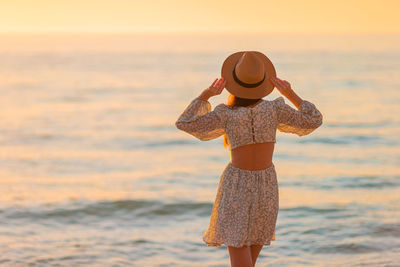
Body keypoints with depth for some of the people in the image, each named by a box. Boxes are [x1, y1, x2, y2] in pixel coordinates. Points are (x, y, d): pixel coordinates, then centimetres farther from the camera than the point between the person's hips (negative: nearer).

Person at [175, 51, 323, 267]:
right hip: (266, 187, 3)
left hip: (236, 186, -3)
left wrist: (206, 94, -9)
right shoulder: (273, 109, -10)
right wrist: (291, 95, 4)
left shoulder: (227, 115, -15)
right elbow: (314, 120, -2)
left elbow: (184, 123, -13)